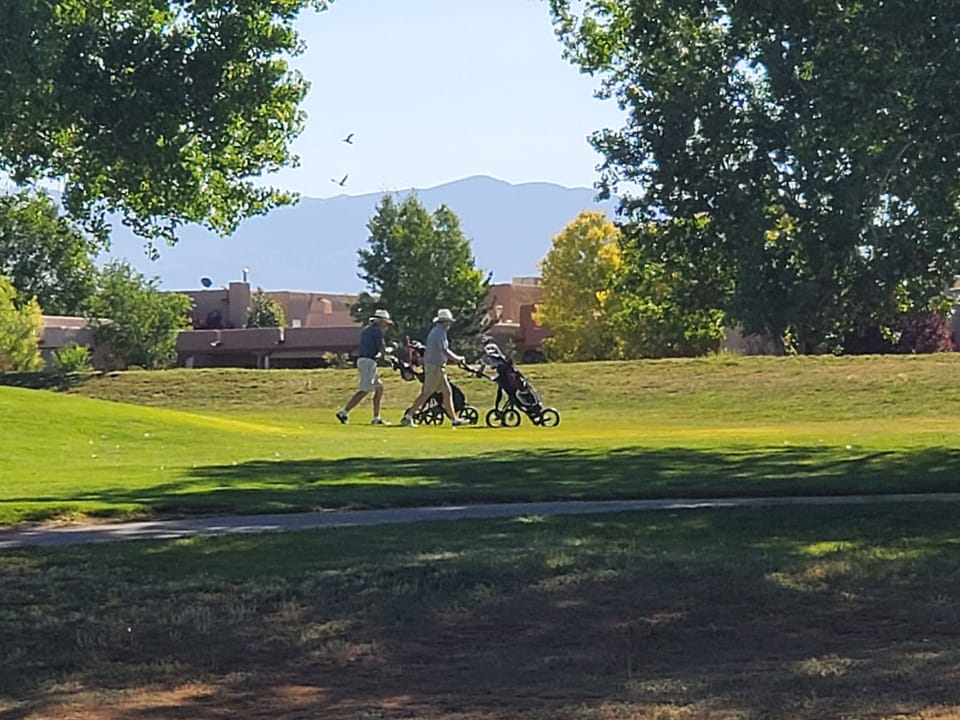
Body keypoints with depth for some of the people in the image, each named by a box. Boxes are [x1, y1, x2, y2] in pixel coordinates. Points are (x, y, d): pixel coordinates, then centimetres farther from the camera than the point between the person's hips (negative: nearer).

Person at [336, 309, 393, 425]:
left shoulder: (366, 329, 21)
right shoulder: (377, 331, -8)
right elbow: (382, 350, -10)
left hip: (361, 359, 10)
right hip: (369, 361, -10)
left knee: (379, 388, 14)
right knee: (364, 391, -10)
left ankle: (376, 418, 13)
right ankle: (344, 413, -14)